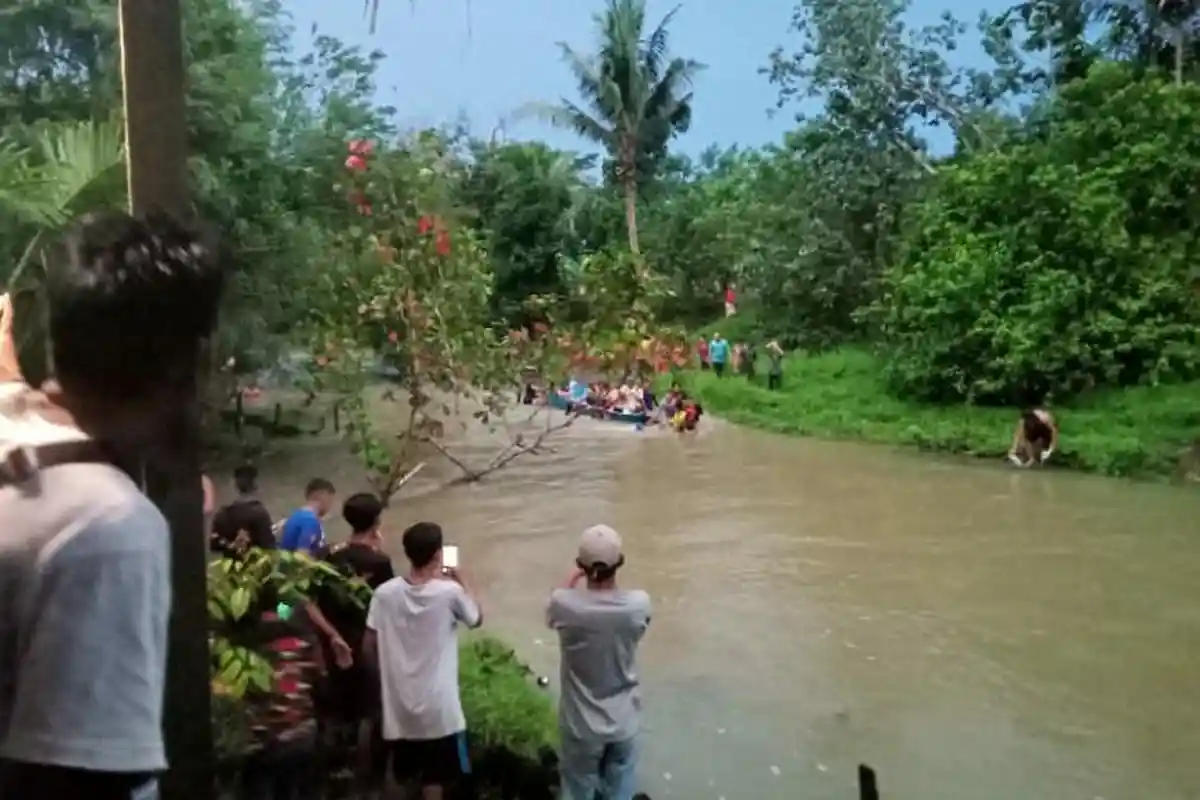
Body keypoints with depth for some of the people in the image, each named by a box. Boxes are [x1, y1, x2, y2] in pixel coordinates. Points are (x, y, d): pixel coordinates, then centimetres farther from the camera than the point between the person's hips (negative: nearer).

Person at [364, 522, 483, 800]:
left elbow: (369, 647, -2)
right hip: (438, 704, -3)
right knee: (434, 778, 11)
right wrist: (463, 581, 16)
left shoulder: (385, 593, -9)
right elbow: (476, 618, 3)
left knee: (406, 775, 21)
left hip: (399, 701, 3)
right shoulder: (449, 592, -17)